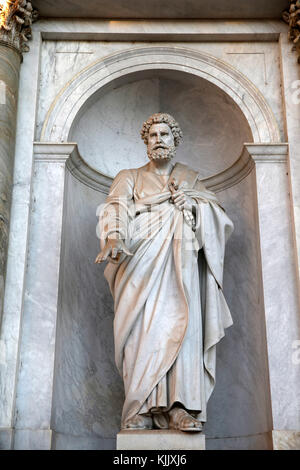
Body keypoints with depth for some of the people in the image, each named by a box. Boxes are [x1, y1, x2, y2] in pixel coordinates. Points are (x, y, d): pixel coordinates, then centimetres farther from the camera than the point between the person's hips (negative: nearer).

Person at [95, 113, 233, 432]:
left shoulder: (190, 178, 26)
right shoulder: (130, 177, 21)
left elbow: (217, 214, 17)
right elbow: (116, 207, 1)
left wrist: (192, 201, -4)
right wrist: (114, 237, -20)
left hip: (180, 258, 1)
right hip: (142, 259, 0)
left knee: (181, 320, -19)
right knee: (143, 326, -15)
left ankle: (180, 408, -24)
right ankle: (142, 409, -17)